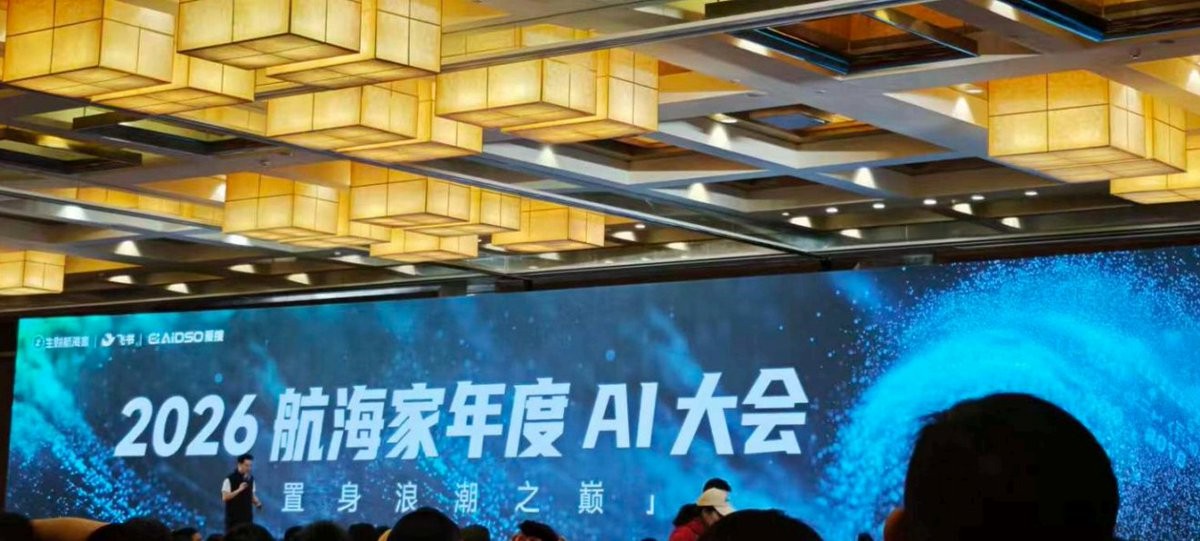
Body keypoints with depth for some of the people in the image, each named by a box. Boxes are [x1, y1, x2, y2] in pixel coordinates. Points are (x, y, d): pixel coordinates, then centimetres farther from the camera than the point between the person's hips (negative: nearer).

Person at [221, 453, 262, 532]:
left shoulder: (251, 479, 8)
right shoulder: (230, 479, -10)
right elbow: (225, 497, -15)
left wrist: (257, 502, -4)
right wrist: (239, 490, -23)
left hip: (247, 517, 5)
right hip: (233, 519, -5)